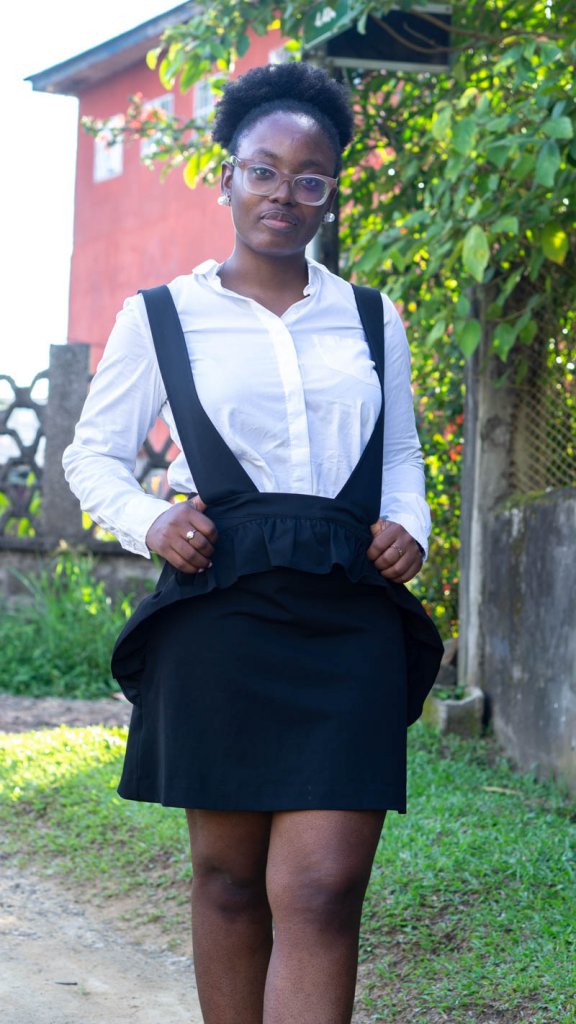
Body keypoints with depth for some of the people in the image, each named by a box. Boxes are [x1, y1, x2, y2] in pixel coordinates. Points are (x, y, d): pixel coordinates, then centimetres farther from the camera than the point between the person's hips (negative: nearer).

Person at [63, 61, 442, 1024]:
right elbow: (93, 452, 14)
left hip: (350, 619, 1)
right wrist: (149, 523, -6)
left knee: (323, 889, -11)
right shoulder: (160, 318, 7)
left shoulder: (370, 321, 14)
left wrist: (408, 526, 4)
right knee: (229, 877, 6)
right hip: (220, 612, -1)